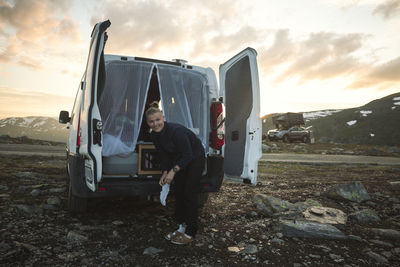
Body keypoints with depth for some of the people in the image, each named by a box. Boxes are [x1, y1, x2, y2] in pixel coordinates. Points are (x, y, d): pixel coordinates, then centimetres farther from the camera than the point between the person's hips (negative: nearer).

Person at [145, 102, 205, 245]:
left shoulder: (176, 130, -33)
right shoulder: (154, 135, -10)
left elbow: (188, 155, -29)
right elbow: (163, 155, 1)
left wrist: (174, 170, -33)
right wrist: (165, 173, -10)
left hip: (195, 158, -7)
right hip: (180, 159, 7)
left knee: (189, 193, -7)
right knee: (178, 191, 9)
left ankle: (190, 233, 4)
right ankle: (181, 227, 24)